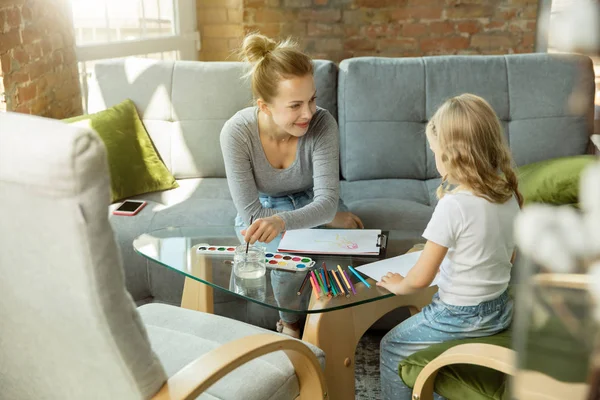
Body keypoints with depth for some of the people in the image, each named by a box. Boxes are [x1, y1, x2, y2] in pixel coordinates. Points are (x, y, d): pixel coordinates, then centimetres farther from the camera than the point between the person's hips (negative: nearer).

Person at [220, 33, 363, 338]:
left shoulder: (322, 124, -28)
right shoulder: (237, 132, -29)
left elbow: (326, 200, -33)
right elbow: (251, 213, -25)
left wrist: (281, 221, -55)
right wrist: (328, 218, -27)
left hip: (312, 202, 2)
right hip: (262, 209, -1)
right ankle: (290, 325, -1)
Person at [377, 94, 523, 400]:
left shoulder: (453, 205, -27)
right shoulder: (508, 194, -4)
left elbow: (421, 278, -22)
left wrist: (398, 285, -2)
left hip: (460, 315, -8)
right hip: (500, 311, 8)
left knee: (392, 346, 14)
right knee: (425, 326, 32)